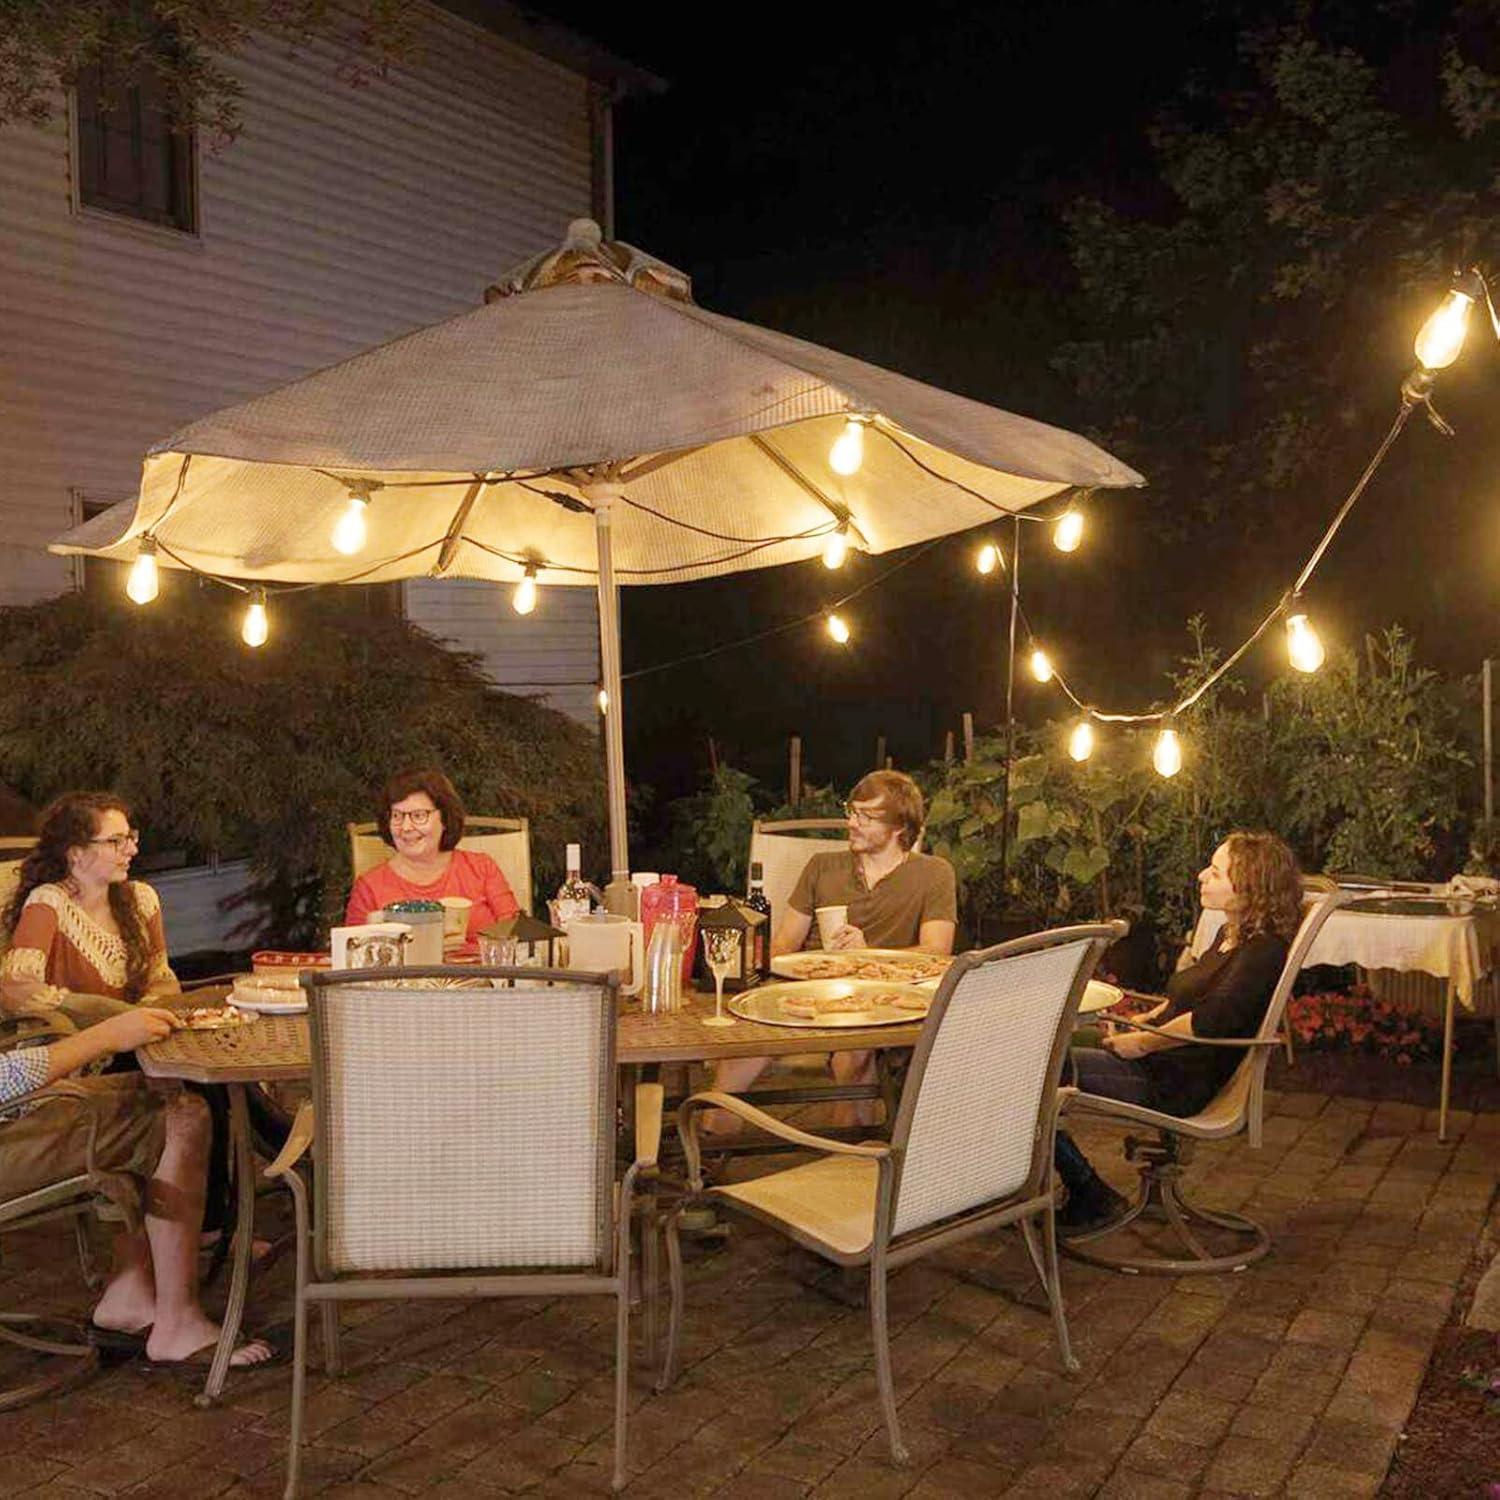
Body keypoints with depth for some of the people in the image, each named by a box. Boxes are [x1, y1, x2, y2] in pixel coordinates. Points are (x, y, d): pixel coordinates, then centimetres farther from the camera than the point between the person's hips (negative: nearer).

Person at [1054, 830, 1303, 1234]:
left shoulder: (1264, 951, -15)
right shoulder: (1231, 935, 16)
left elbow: (1211, 1020, -25)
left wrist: (1143, 1042, -15)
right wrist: (1142, 1021, 13)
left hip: (1175, 1083, -10)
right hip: (1157, 1064, 10)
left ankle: (1093, 1199, -3)